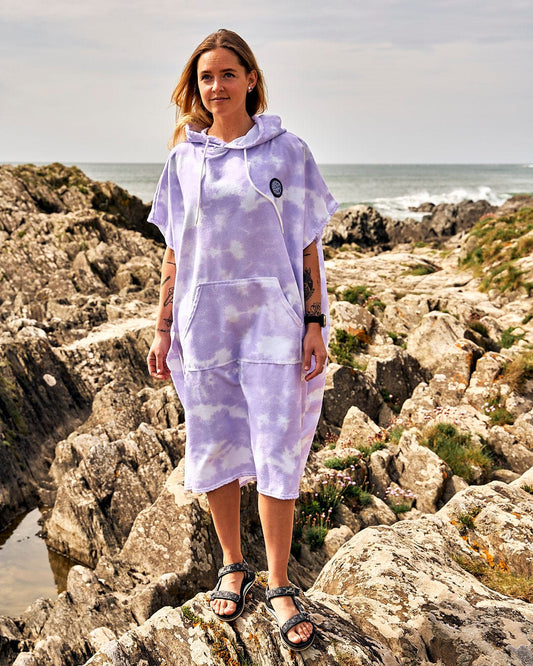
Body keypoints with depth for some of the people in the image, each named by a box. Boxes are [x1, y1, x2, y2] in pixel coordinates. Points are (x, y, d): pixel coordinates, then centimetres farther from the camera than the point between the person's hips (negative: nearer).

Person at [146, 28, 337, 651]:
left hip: (272, 319, -2)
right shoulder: (185, 158, 9)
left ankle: (279, 586, 13)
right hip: (203, 320, 2)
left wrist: (314, 322, -5)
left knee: (278, 453, -2)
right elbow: (175, 252, 11)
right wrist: (163, 328, 7)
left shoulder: (287, 151, 3)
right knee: (214, 448, 8)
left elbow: (307, 245, 2)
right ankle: (233, 566, 28)